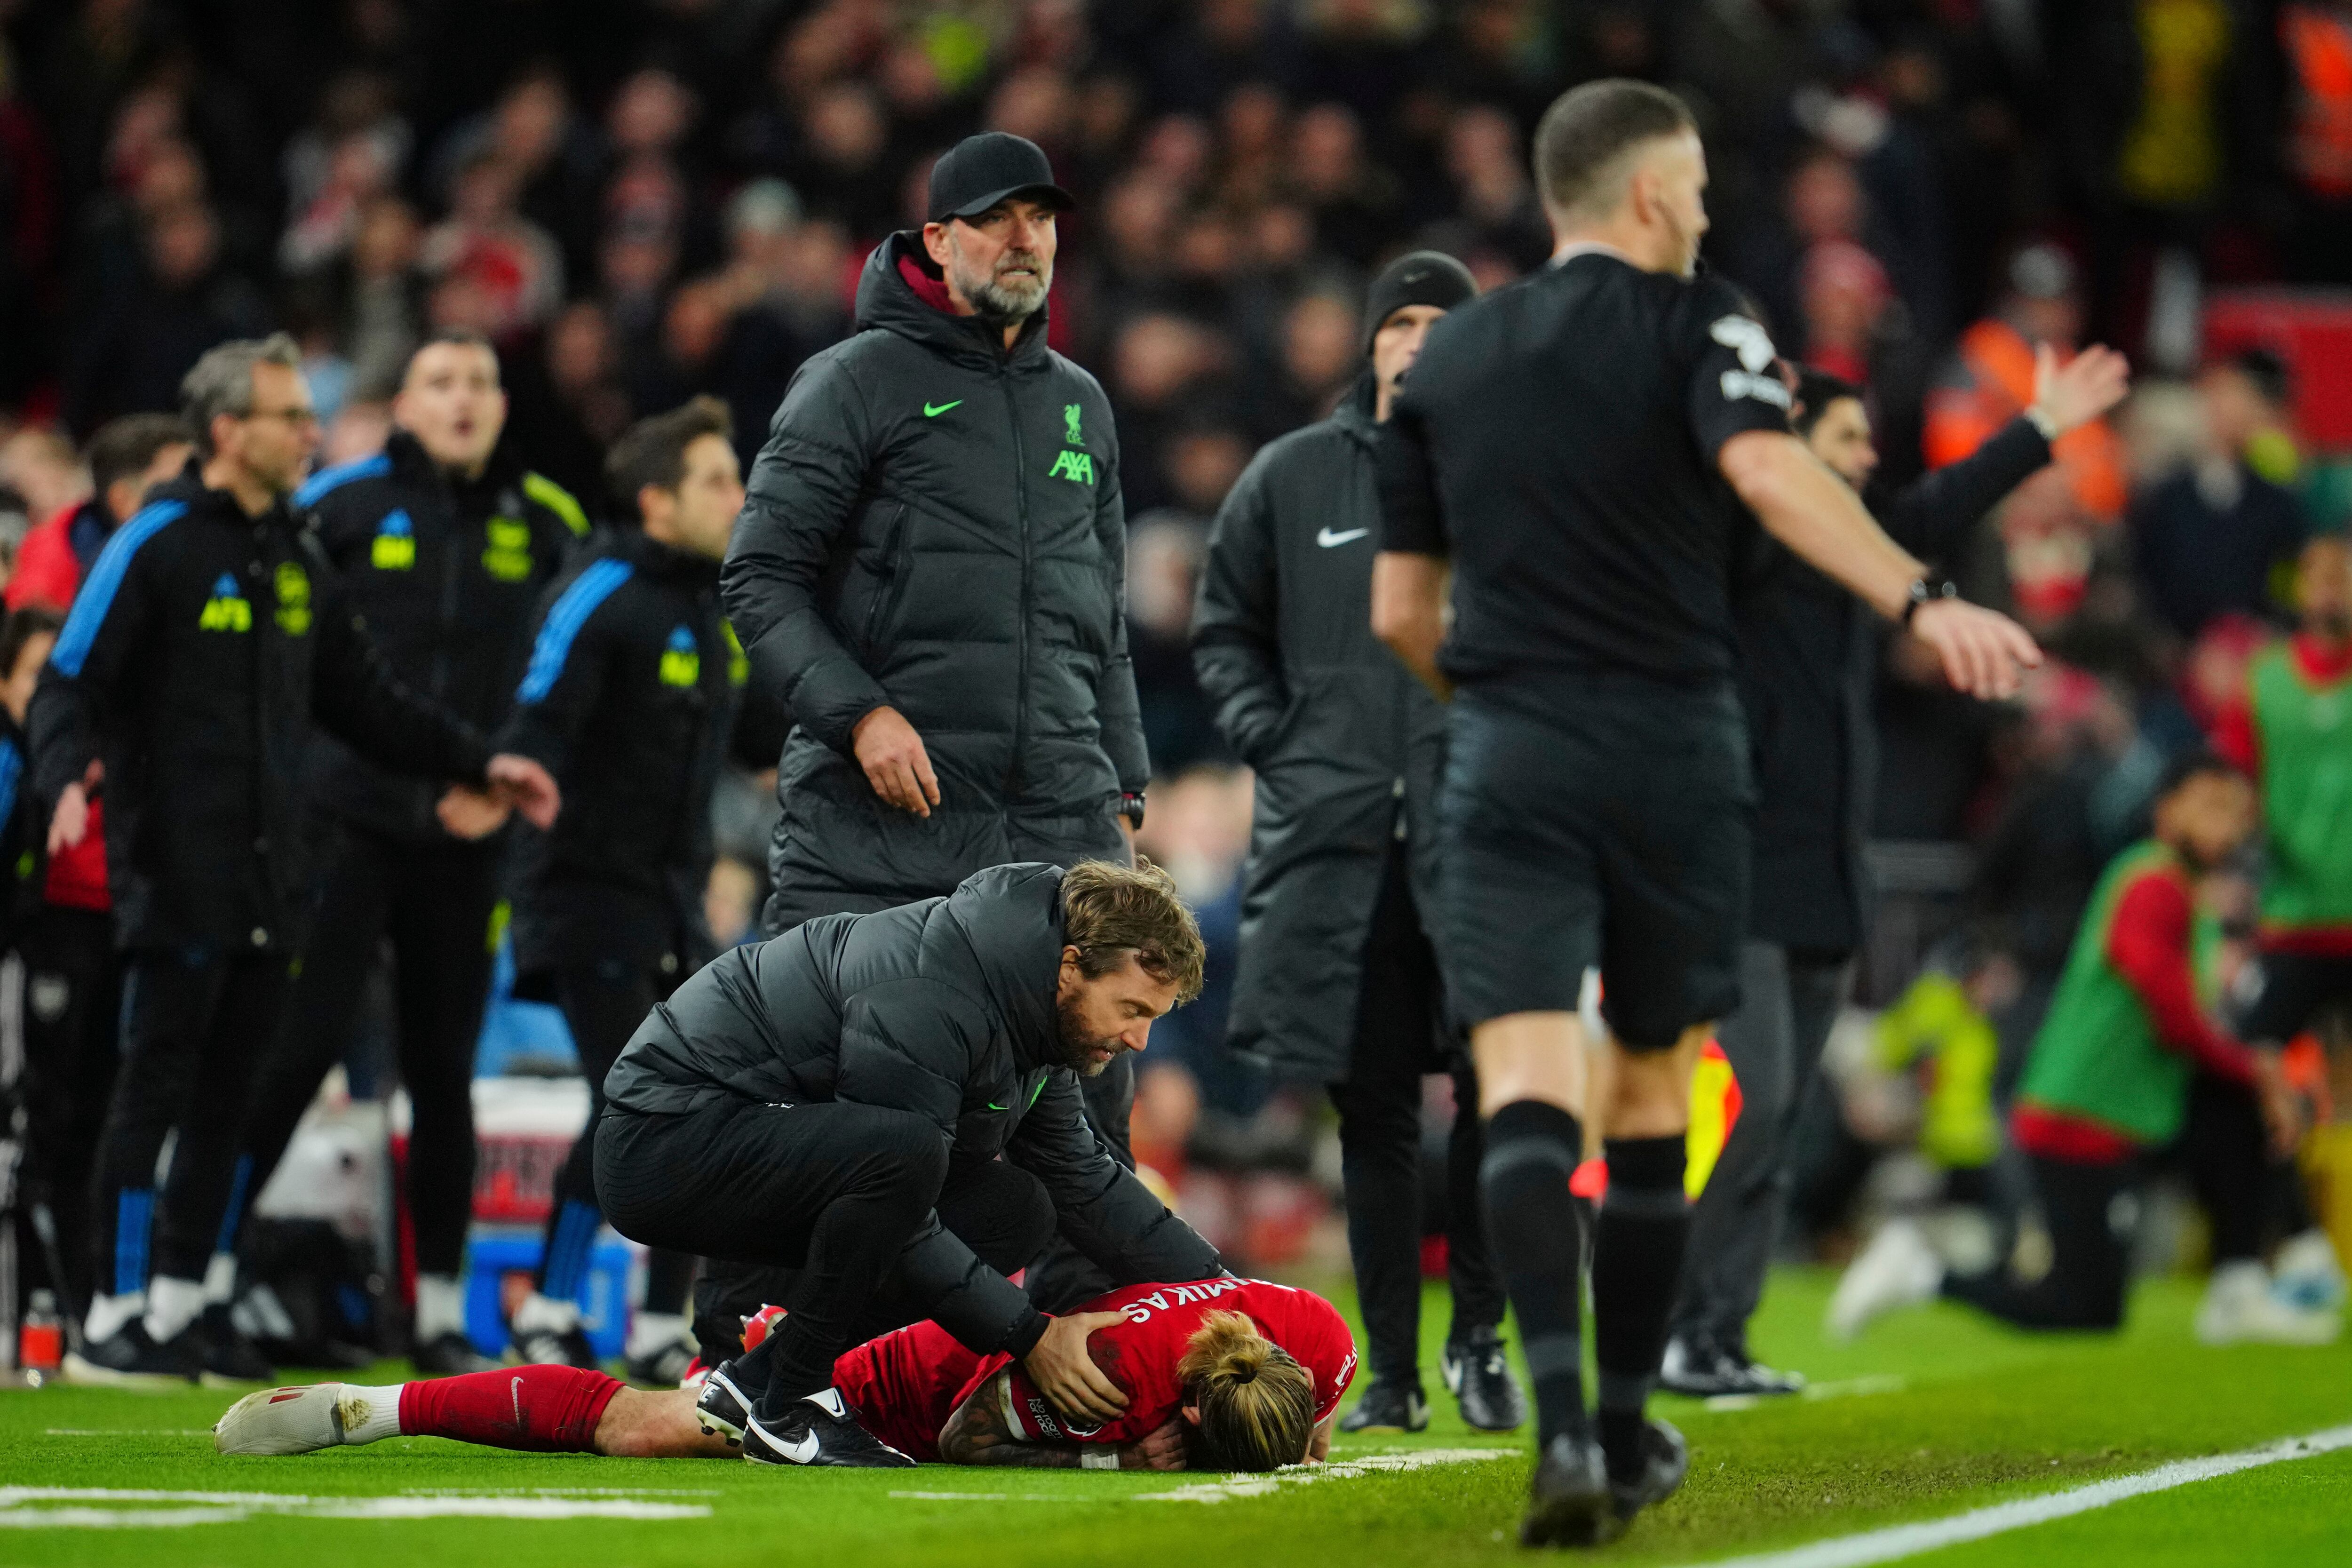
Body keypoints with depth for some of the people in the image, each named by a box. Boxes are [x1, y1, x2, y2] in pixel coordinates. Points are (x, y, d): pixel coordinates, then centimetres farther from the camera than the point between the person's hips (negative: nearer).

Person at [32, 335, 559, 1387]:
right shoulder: (156, 548, -6)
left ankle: (184, 1299, 15)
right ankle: (114, 1318, -2)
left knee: (226, 1096, 8)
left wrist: (476, 765, 22)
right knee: (156, 1088, -6)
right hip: (175, 875, -7)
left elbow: (363, 700, 25)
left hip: (267, 883, 7)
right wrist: (67, 779, -27)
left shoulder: (297, 562, 17)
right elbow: (69, 684, -9)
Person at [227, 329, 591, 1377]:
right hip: (347, 818, -3)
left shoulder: (542, 523, 6)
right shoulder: (343, 503, -2)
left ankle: (440, 1307, 13)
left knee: (445, 1070, 6)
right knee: (305, 1042, -10)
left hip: (465, 839, 3)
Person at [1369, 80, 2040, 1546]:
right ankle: (1631, 1427, 21)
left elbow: (1401, 613, 16)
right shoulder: (1696, 325, 1)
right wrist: (1924, 601, -31)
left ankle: (1563, 1416, -29)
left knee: (1526, 1091, -9)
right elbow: (1769, 471, -21)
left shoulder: (1447, 358, 13)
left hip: (1509, 758, 2)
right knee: (1653, 1094, 14)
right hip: (1675, 749, -1)